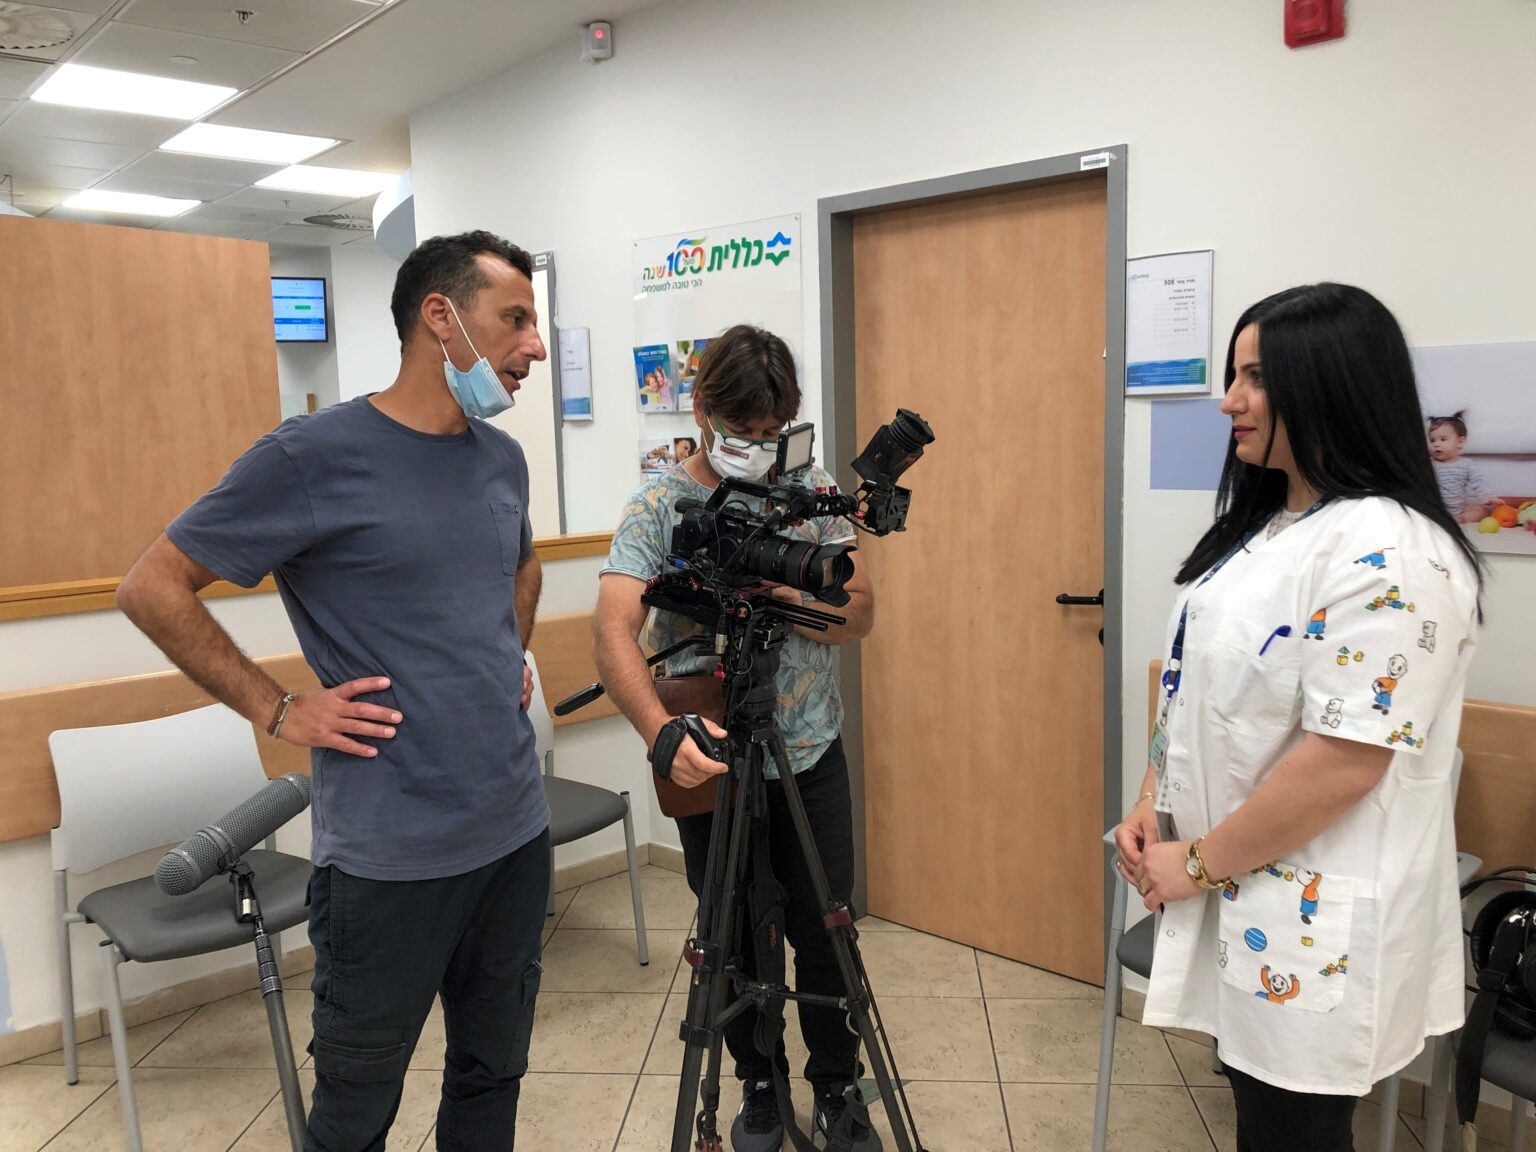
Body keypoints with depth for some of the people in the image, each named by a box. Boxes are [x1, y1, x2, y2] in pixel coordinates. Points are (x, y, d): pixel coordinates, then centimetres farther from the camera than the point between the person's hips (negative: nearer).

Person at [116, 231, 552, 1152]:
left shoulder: (502, 457, 7)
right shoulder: (315, 456, -13)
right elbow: (154, 589, -7)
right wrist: (278, 710, -11)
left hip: (516, 830, 6)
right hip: (391, 858, -6)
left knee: (494, 1075, 20)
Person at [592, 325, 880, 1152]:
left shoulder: (812, 491, -2)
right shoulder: (659, 506, -12)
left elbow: (859, 613, -5)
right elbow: (613, 630, -25)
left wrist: (779, 597, -25)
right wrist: (662, 731, -42)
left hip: (812, 755, 2)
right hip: (712, 758, -1)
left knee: (824, 932, 12)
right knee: (736, 939, 14)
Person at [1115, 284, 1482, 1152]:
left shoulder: (1386, 552, -23)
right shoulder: (1264, 524, 8)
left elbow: (1343, 762, -26)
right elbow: (1198, 684, 13)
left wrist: (1199, 862, -16)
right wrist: (1152, 805, 3)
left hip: (1318, 926, -8)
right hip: (1245, 897, 8)